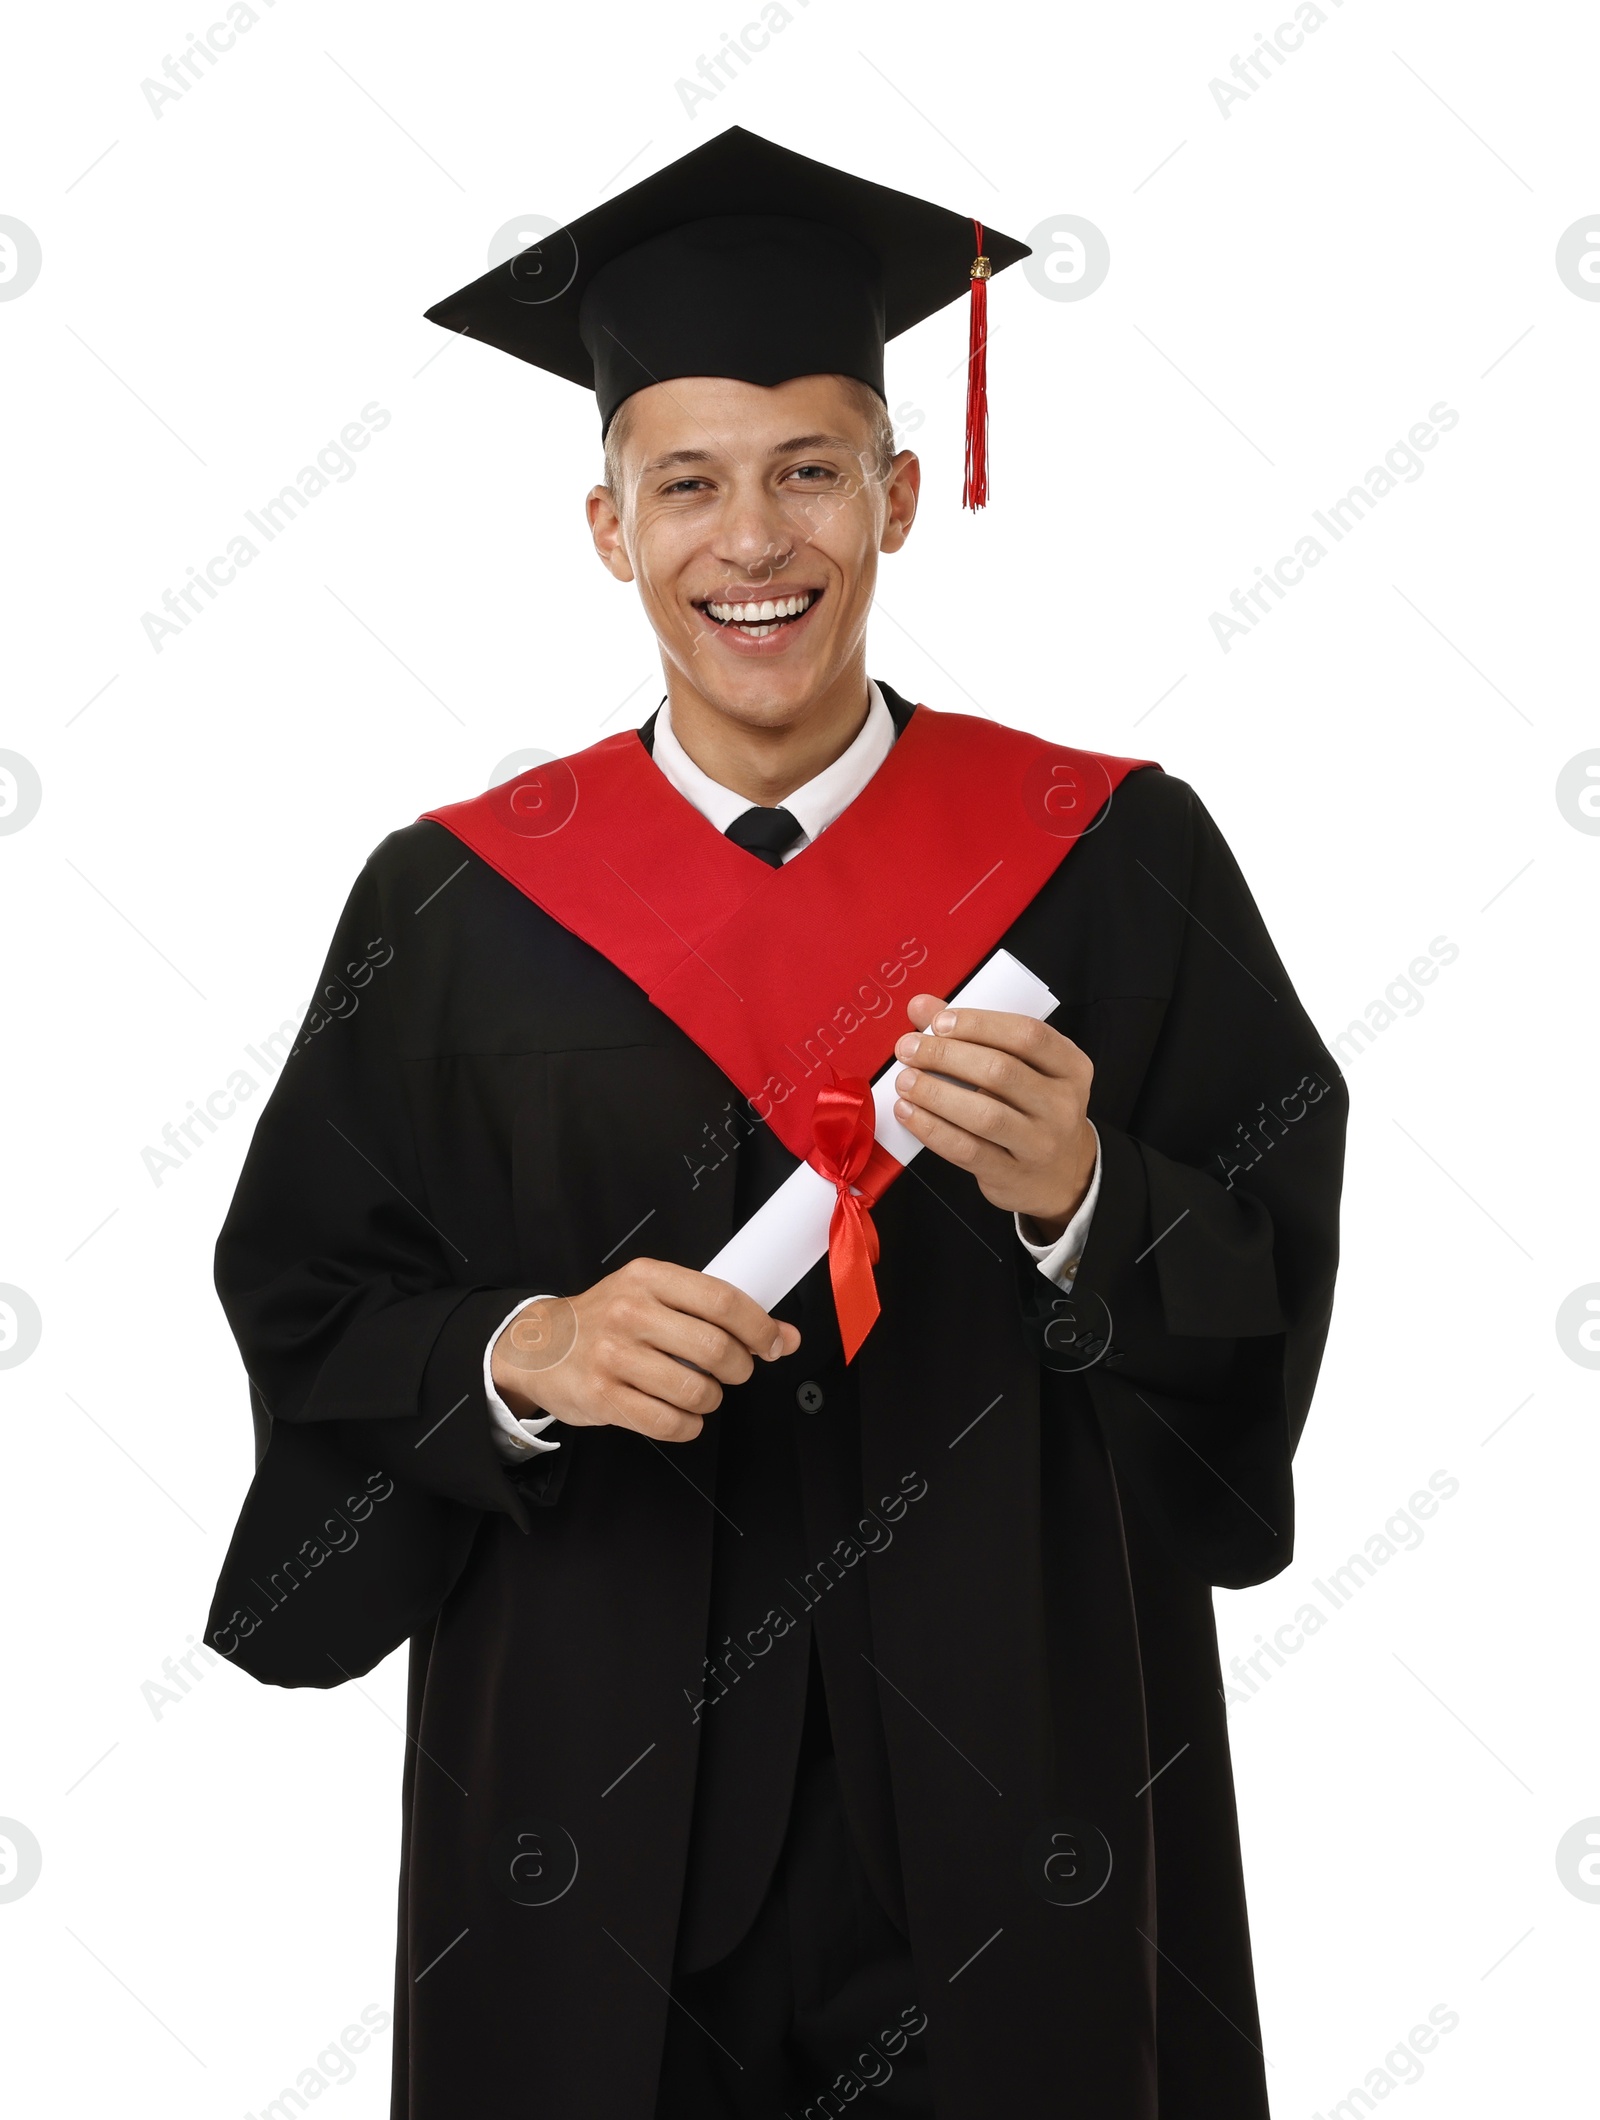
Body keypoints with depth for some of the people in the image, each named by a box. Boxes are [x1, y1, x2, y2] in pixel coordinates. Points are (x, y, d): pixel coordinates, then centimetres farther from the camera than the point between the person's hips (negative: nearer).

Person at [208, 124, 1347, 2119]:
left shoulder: (1110, 858, -4)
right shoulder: (459, 906, -2)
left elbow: (1276, 1303, -3)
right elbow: (307, 1321, -1)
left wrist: (1084, 1205, -22)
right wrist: (520, 1356, -19)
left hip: (1003, 1790, 0)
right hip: (592, 1795, 0)